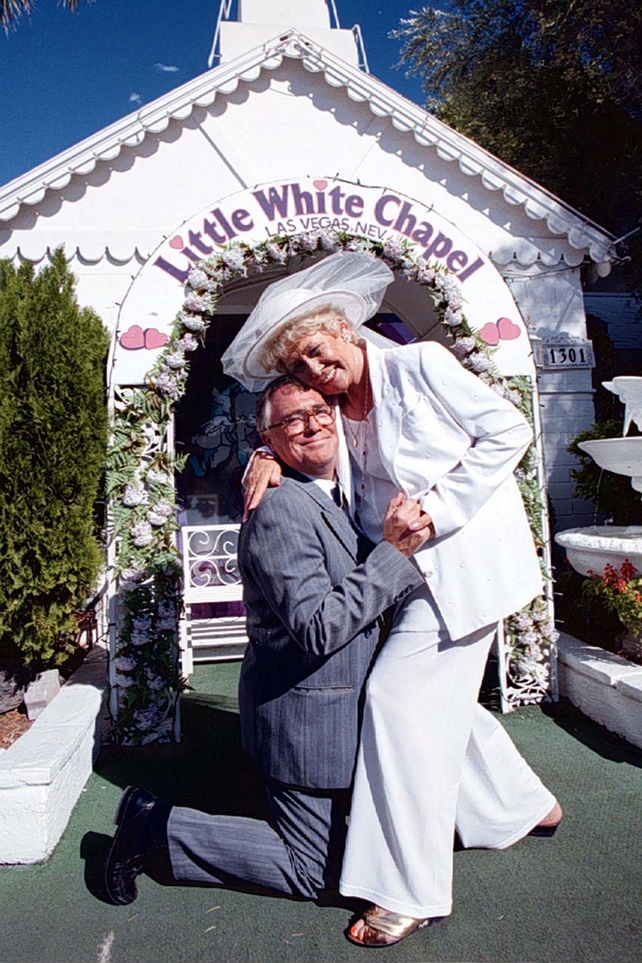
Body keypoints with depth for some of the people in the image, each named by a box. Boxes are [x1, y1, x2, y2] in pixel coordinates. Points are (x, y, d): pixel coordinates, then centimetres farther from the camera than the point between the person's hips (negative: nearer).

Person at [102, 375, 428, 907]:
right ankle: (156, 824, 14)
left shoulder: (333, 499, 7)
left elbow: (362, 585, 16)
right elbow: (318, 629, -29)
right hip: (306, 718, -9)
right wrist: (394, 551, -28)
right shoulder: (281, 511, -25)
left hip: (344, 712, 10)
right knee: (313, 872, 7)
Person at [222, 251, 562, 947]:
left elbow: (508, 430, -12)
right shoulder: (334, 410, 6)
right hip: (421, 569, 8)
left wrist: (440, 509, -18)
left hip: (468, 554, -8)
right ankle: (521, 807, 43)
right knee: (440, 697, 17)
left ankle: (411, 889, 5)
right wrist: (266, 454, -6)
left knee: (397, 695, -11)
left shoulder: (419, 365, -12)